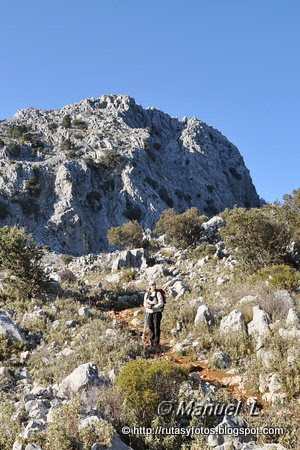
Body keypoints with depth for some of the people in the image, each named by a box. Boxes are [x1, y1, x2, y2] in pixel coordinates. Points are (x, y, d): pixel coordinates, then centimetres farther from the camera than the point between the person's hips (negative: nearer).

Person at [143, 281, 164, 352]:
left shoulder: (158, 293, -9)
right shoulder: (147, 294, 5)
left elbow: (161, 303, -13)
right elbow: (145, 303, 8)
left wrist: (152, 307, -21)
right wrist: (147, 305, -16)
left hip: (157, 312, -4)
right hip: (149, 312, 4)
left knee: (157, 327, -5)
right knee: (151, 327, 5)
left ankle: (157, 343, 3)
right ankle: (152, 344, 14)